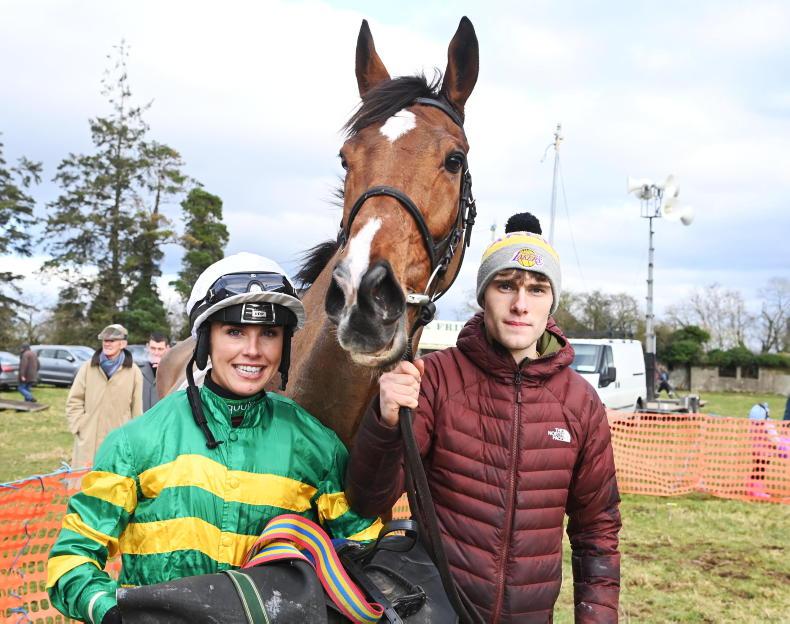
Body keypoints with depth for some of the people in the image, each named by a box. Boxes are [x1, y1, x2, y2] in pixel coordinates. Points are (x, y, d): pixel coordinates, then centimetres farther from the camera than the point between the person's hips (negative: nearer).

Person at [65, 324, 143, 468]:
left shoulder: (133, 372, 1)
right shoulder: (88, 368, 5)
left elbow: (137, 409, 5)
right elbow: (74, 401, 7)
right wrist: (80, 426, -3)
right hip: (88, 441, 1)